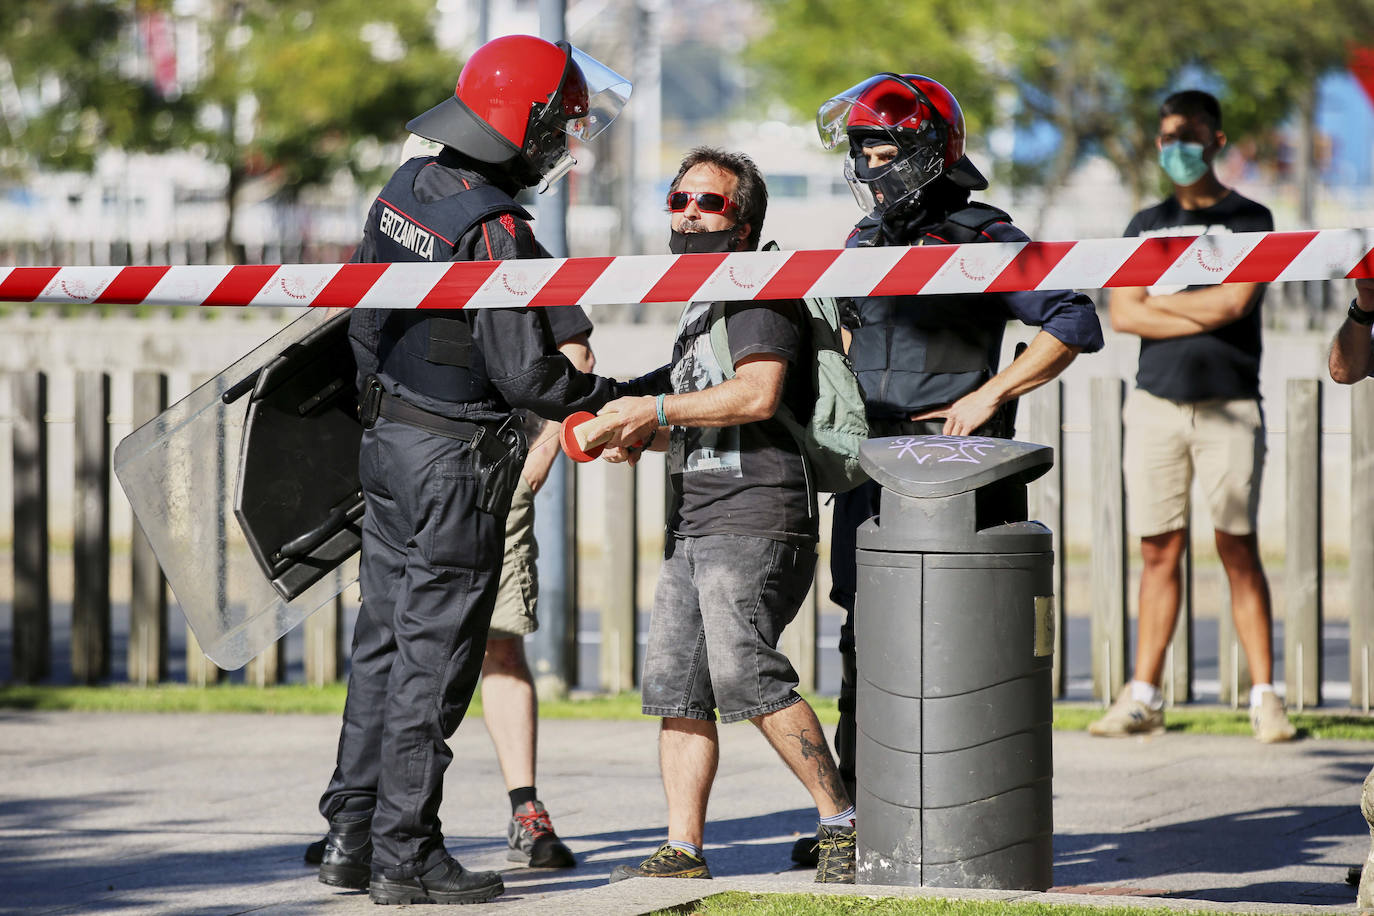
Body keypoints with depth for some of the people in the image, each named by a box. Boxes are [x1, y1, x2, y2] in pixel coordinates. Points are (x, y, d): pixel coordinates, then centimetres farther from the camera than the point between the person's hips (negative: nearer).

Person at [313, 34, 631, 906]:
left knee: (386, 643, 14)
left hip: (391, 438, 8)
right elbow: (524, 372, -21)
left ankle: (352, 835, 18)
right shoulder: (495, 230, -22)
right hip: (459, 460, -8)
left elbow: (367, 315, 15)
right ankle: (406, 854, 2)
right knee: (434, 658, -2)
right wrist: (615, 400, -6)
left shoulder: (408, 188, 4)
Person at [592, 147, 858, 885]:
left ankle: (842, 823, -10)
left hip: (753, 522, -10)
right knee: (676, 682, 3)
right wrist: (639, 435, 14)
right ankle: (683, 850, 5)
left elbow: (757, 395, -20)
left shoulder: (761, 291, -6)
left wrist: (656, 409, -14)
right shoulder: (700, 304, 24)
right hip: (693, 523, 10)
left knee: (744, 674, -18)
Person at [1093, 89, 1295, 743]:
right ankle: (1143, 698, 6)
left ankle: (1264, 696, -3)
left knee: (1239, 548, -5)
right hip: (1156, 401, 3)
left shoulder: (1249, 220, 3)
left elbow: (1234, 302, -11)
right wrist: (1203, 316, -8)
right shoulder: (1146, 225, 15)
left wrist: (1156, 301, 0)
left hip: (1228, 406, -3)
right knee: (1159, 550, 3)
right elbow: (1123, 315, 2)